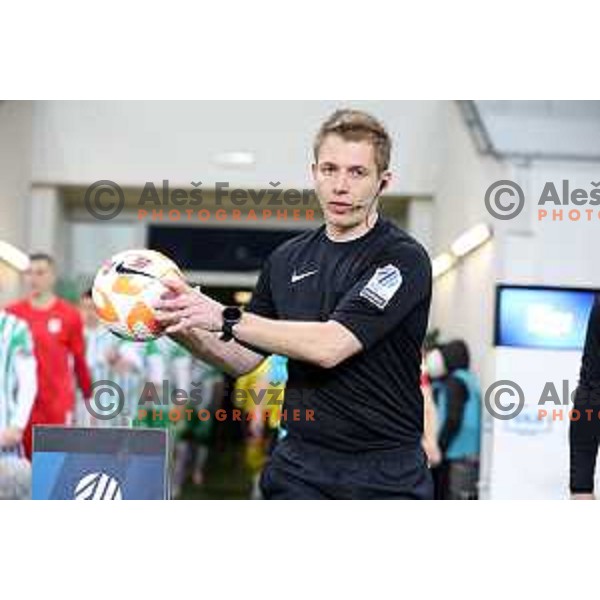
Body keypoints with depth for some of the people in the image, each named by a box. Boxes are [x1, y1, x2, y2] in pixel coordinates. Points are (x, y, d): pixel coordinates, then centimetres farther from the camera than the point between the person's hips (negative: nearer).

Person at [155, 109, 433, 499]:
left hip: (387, 474, -4)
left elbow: (330, 346, -23)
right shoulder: (287, 259, 9)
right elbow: (244, 359, 14)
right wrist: (183, 329, -3)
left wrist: (225, 318, -21)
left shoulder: (403, 258, -11)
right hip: (299, 467, 4)